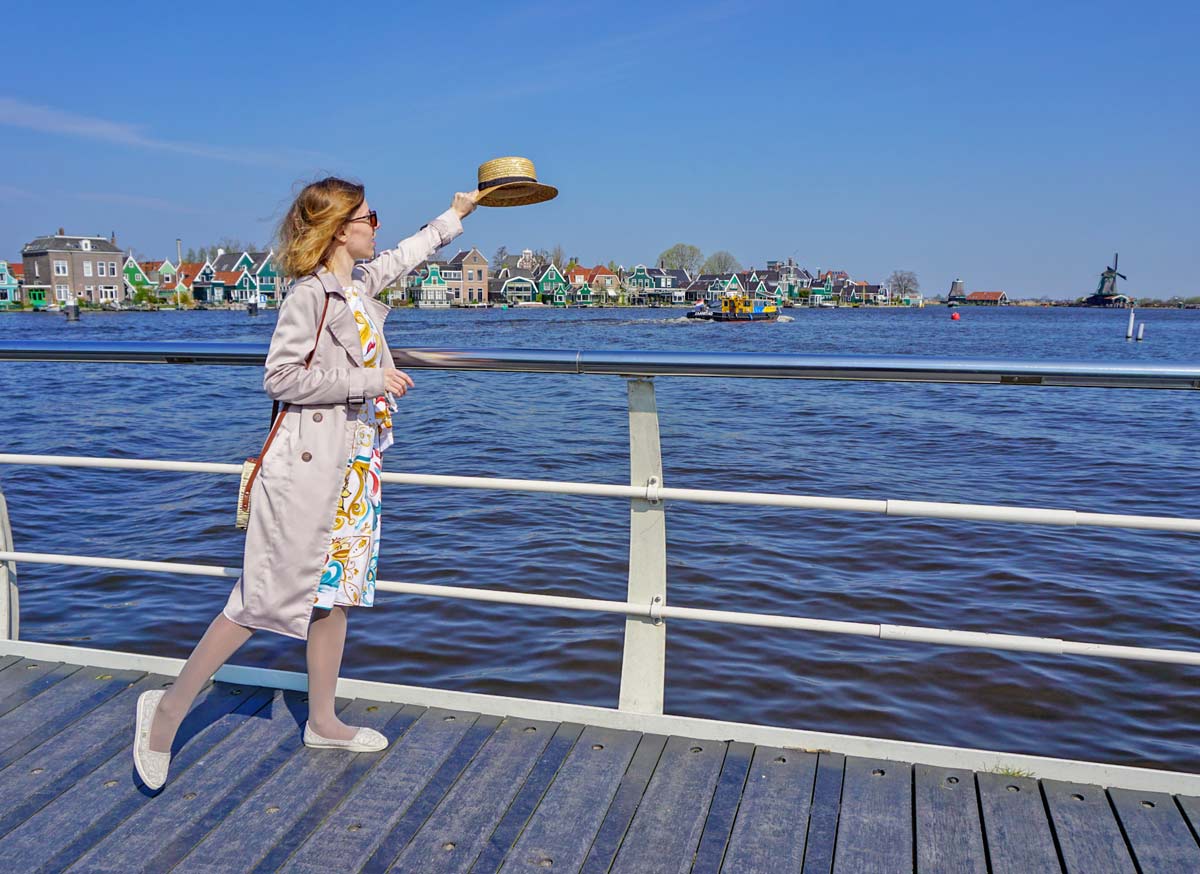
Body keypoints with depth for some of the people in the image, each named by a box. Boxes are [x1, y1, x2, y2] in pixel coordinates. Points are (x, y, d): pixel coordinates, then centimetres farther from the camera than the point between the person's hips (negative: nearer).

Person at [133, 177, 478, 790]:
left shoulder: (361, 281, 11)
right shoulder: (311, 294, -14)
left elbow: (405, 255, 31)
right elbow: (280, 377, -19)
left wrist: (455, 214, 40)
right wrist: (368, 381, -18)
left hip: (353, 464, 9)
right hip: (307, 465, -9)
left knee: (336, 587, 12)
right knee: (270, 595, -5)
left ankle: (322, 722, 25)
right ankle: (170, 708, 11)